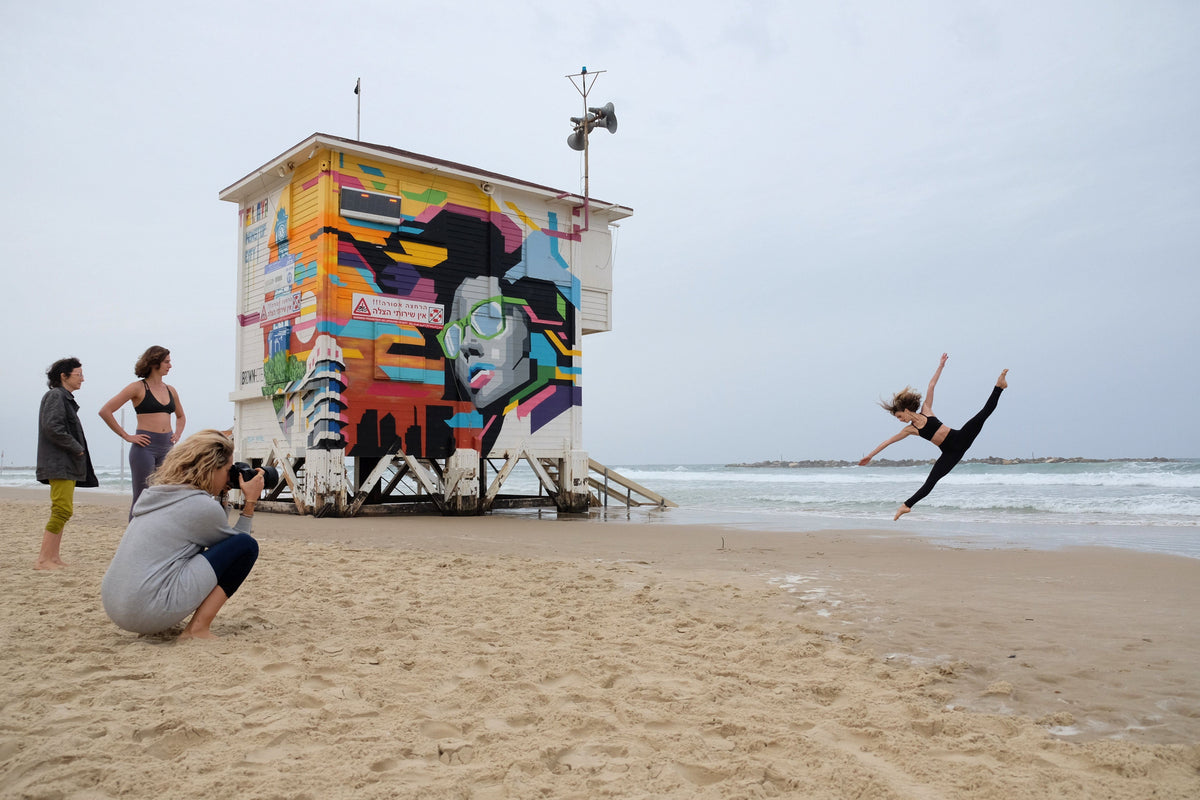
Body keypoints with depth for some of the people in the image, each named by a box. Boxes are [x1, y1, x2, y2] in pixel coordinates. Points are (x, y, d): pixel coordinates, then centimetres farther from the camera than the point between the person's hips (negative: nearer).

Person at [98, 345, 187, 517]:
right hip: (145, 447, -6)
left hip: (167, 448, 6)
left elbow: (181, 416, 31)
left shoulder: (170, 390, 14)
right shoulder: (138, 387, -4)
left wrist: (177, 434, 13)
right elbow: (105, 411, -8)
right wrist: (126, 436, -9)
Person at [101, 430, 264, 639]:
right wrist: (250, 502, 12)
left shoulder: (156, 494, 15)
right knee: (246, 545, -5)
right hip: (151, 612, -9)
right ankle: (198, 629, -8)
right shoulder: (202, 506, -9)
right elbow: (237, 542, 9)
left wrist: (220, 498, 25)